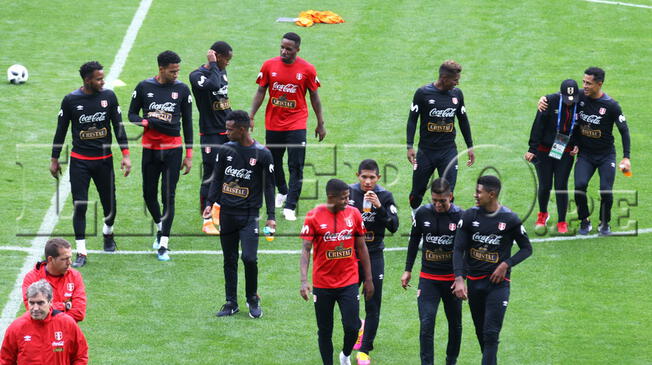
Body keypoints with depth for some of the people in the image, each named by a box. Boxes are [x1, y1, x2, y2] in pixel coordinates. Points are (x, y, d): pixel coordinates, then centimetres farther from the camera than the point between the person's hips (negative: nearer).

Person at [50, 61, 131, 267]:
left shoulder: (108, 96, -1)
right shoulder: (71, 100, -6)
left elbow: (118, 126, 3)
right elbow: (61, 131, 2)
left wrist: (125, 154, -3)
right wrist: (54, 159, 5)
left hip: (104, 159, 2)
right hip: (79, 161, -2)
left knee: (109, 204, 9)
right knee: (79, 206, -6)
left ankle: (108, 233, 40)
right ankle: (81, 253, -1)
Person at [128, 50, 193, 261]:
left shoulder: (182, 89, -1)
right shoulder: (144, 87, -1)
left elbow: (187, 123, 5)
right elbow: (132, 114, 7)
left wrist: (189, 155, 3)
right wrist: (146, 122, -16)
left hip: (173, 150, -1)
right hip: (150, 148, 1)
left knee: (168, 196, -4)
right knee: (149, 194, 9)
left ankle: (163, 245, -1)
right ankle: (160, 227, 36)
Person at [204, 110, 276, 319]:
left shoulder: (262, 154, -4)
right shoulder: (225, 150, 6)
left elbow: (269, 186, 0)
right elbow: (217, 179, 14)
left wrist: (270, 216, -5)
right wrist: (209, 203, 1)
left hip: (249, 215, -4)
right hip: (226, 213, 4)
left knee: (249, 258, -13)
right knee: (229, 260, 7)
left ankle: (253, 300, 8)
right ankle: (231, 303, 16)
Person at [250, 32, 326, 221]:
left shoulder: (307, 69, -6)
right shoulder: (269, 65, -2)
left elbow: (314, 96, 3)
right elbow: (260, 92, 5)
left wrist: (320, 123, 6)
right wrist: (251, 116, -1)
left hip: (296, 125, -3)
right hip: (273, 124, 3)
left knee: (296, 167, -8)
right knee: (274, 162, 15)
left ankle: (290, 207, -7)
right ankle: (282, 192, 41)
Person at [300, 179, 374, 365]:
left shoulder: (353, 214, 1)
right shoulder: (314, 217, -8)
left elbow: (361, 248, 9)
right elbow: (306, 250, -11)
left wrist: (368, 279, 10)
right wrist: (304, 281, -22)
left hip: (349, 282, 1)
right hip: (322, 285, -1)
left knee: (352, 327, -5)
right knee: (325, 331, 7)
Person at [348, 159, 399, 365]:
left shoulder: (385, 197, -5)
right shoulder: (349, 193, -2)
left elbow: (393, 227, -14)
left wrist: (379, 207, -24)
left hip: (374, 255, -2)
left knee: (373, 305, -3)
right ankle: (358, 330, 41)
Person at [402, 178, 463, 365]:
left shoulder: (460, 216, -10)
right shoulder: (422, 213, -3)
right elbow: (414, 241, 10)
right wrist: (407, 270, 12)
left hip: (452, 278, -1)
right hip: (428, 277, 1)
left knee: (455, 323, 12)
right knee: (426, 324, -11)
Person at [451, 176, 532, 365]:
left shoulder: (510, 219, -7)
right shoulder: (469, 216, 0)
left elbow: (527, 249, 5)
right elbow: (458, 249, -3)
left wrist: (506, 264, -11)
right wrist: (459, 279, -16)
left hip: (498, 283, -4)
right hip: (474, 282, 4)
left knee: (491, 334, -12)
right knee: (480, 333, 13)